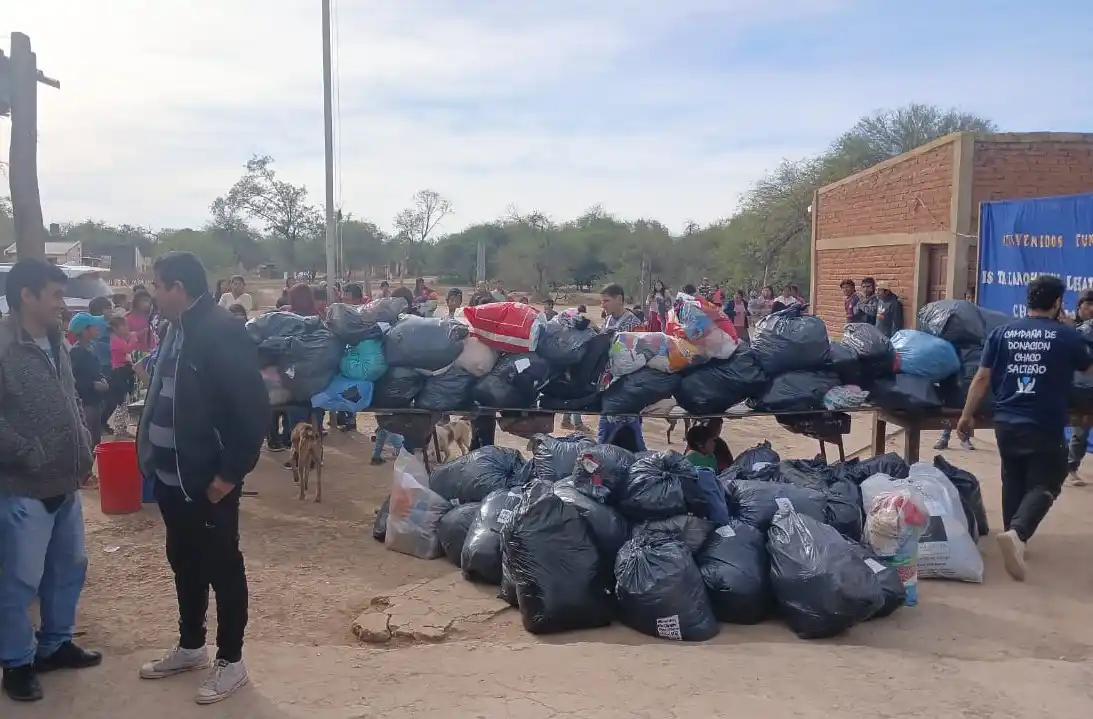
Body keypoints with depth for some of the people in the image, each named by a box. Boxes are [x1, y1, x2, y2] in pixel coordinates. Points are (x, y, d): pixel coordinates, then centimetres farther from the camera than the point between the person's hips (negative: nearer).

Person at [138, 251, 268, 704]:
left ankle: (230, 662, 20)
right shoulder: (177, 330, 9)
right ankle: (190, 647, 37)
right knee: (184, 564, 20)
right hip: (171, 477, 9)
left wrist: (230, 473, -20)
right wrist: (152, 457, 13)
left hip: (208, 481, -8)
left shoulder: (223, 333, -18)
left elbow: (253, 409, -21)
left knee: (221, 568, 5)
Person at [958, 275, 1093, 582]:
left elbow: (982, 378, 1)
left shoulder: (1002, 333, 2)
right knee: (1043, 485, 1)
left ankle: (1013, 536, 28)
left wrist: (967, 415, 8)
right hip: (1045, 427, -4)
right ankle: (1017, 533, -23)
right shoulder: (1068, 336, -3)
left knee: (1013, 482, 20)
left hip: (1006, 423, 4)